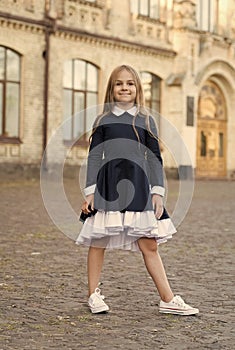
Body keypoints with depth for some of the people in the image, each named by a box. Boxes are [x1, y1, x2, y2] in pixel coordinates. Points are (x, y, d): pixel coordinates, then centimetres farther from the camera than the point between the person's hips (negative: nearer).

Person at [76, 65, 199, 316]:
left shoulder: (146, 121, 9)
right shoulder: (103, 120, 6)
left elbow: (155, 158, 8)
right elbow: (94, 156, 5)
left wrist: (157, 192, 1)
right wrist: (90, 192, -1)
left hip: (137, 187, 1)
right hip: (107, 187, -1)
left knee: (149, 245, 2)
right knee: (98, 241, 6)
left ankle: (167, 300, 7)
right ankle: (93, 295, 20)